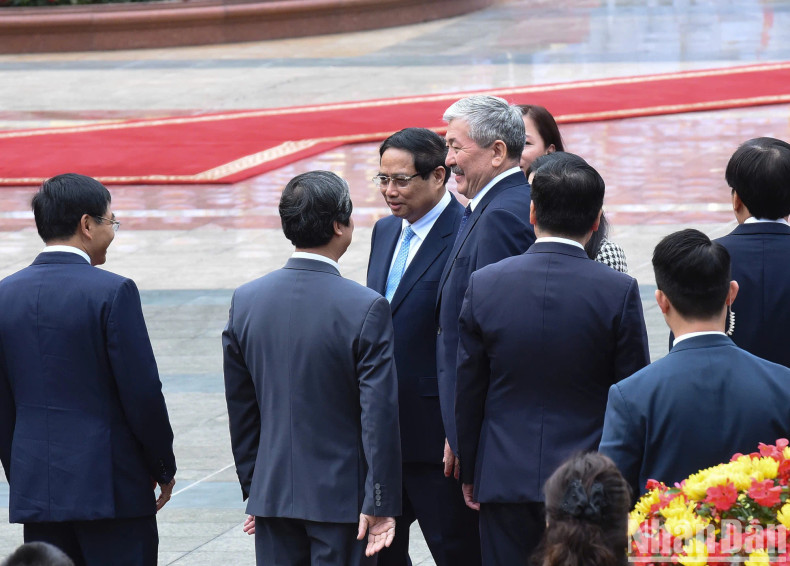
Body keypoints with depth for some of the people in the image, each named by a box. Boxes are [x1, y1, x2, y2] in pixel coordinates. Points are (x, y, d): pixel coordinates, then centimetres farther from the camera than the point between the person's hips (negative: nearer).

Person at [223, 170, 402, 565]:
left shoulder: (247, 300, 1)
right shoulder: (366, 308, -13)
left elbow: (240, 408, 8)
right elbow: (379, 416, -14)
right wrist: (381, 503, -9)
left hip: (273, 491, 4)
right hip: (341, 495, -4)